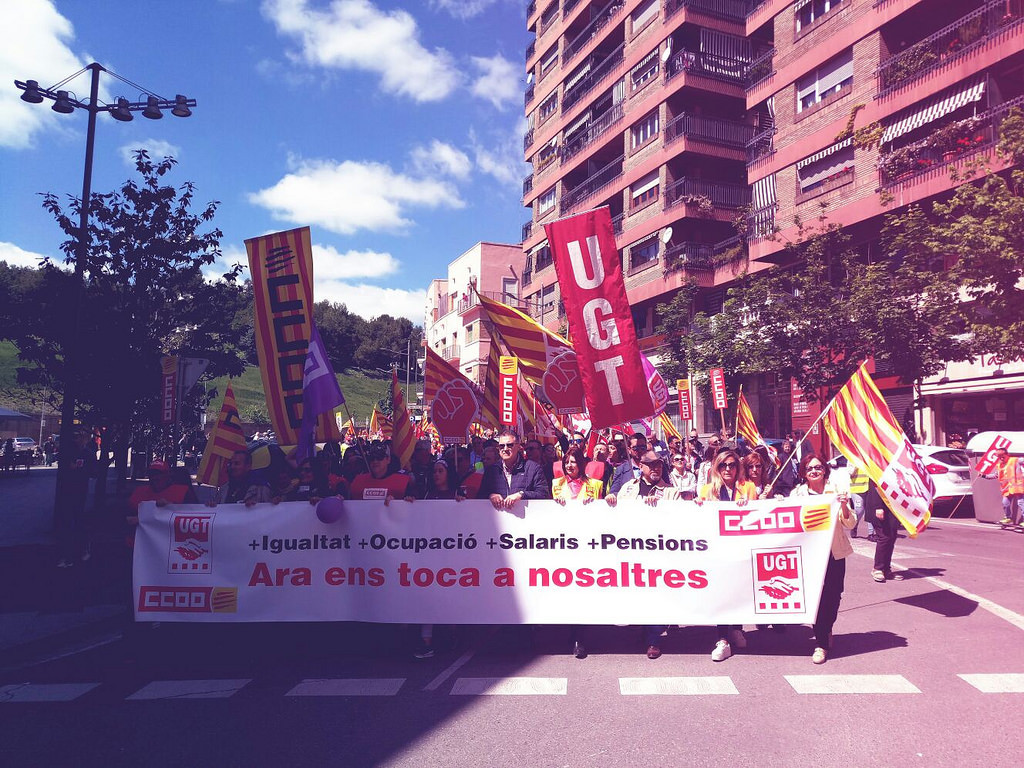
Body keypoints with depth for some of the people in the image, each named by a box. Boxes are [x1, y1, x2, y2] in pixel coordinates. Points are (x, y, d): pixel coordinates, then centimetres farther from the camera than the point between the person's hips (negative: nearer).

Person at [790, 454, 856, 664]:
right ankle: (822, 642, 9)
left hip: (834, 552, 0)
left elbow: (850, 525, 0)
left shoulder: (837, 491, 1)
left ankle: (825, 633, 27)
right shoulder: (797, 494, 3)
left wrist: (844, 506, -18)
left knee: (833, 595, 3)